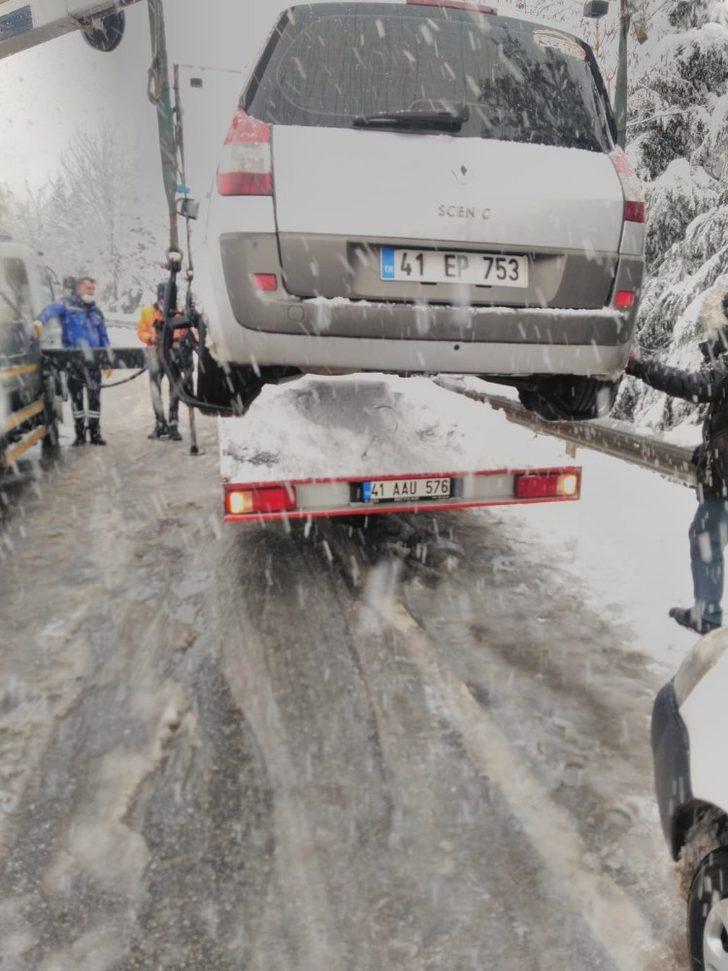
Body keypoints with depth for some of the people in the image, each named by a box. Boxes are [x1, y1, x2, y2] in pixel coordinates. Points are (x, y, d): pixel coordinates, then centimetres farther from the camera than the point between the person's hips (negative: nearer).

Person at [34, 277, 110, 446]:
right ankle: (80, 433, 11)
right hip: (73, 360, -3)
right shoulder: (66, 306, 2)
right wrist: (40, 320, -42)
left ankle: (95, 432, 10)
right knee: (76, 397, 3)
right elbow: (52, 309, -20)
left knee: (94, 397, 1)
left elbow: (104, 338, 18)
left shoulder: (96, 312, 17)